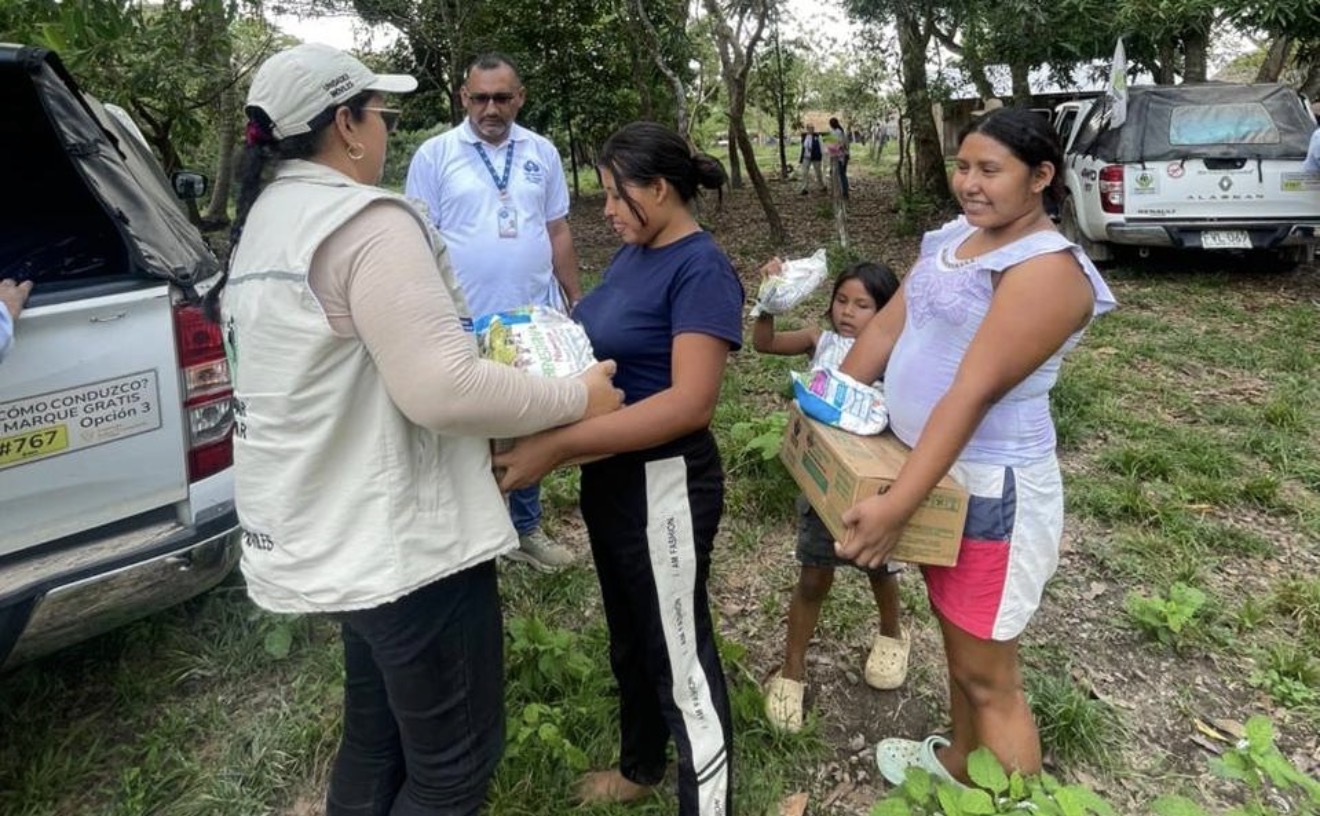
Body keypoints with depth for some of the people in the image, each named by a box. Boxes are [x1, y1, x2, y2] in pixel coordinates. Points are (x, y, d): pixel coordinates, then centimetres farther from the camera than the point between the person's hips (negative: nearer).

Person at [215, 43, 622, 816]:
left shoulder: (266, 222, 12)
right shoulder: (366, 221, -20)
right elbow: (443, 389, -27)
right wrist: (578, 397, -13)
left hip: (335, 532, 10)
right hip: (401, 541, -10)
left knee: (379, 739, 26)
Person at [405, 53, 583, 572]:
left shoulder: (542, 153, 7)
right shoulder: (434, 155, -3)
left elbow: (558, 233, 11)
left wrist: (576, 300, 10)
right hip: (463, 325, -3)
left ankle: (526, 528, 31)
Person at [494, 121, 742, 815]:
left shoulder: (701, 269, -19)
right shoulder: (631, 255, 8)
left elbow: (690, 402, -28)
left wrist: (557, 446, -33)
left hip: (664, 485, -9)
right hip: (610, 476, 9)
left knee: (680, 654, 7)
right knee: (630, 636, 24)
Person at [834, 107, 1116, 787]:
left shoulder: (1045, 268, -20)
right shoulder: (952, 237, 7)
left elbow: (973, 393, -28)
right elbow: (886, 327, 12)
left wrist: (897, 504, -31)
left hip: (991, 489, -9)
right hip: (939, 470, 9)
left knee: (987, 675, 4)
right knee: (956, 636, 25)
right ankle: (959, 762, 46)